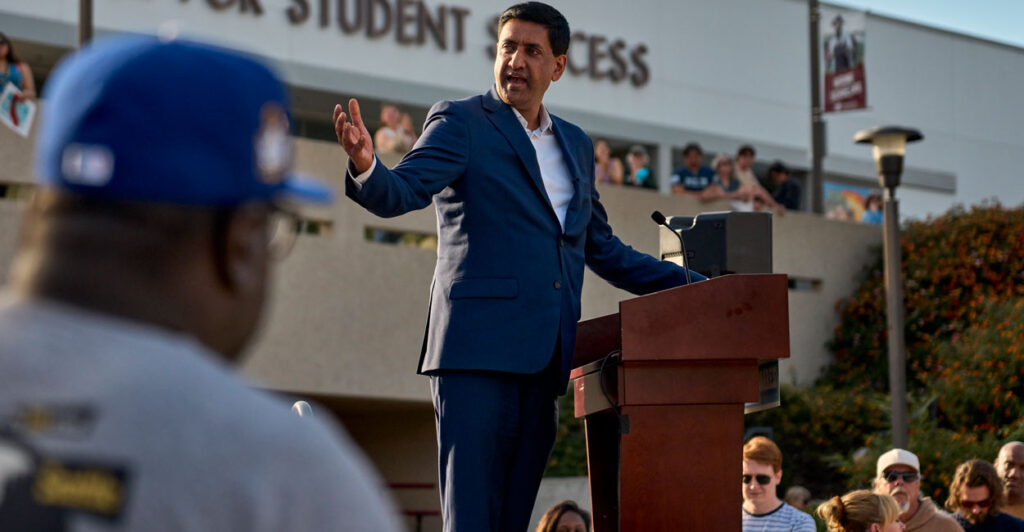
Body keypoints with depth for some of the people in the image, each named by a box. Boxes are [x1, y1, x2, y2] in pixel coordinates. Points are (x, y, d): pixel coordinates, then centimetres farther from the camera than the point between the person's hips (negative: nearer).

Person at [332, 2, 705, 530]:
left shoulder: (575, 145, 21)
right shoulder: (460, 122, 3)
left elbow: (601, 249, 27)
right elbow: (400, 193, -11)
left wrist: (695, 286, 21)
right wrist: (365, 166, -34)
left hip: (544, 360, 6)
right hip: (478, 348, -6)